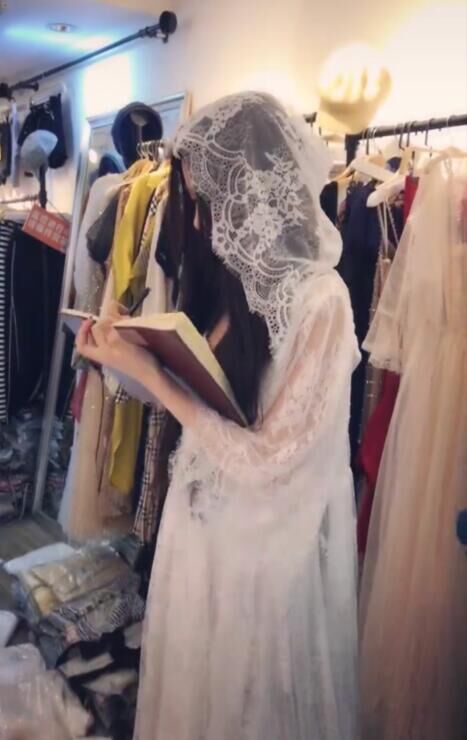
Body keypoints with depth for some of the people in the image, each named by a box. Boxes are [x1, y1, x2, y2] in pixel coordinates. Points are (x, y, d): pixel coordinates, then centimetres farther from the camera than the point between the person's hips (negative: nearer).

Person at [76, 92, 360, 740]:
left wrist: (149, 374, -22)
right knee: (193, 682, 25)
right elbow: (200, 391, 5)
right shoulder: (232, 279, 1)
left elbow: (266, 462, -23)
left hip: (265, 536, -6)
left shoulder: (319, 300, -23)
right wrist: (126, 358, -7)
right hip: (202, 521, 7)